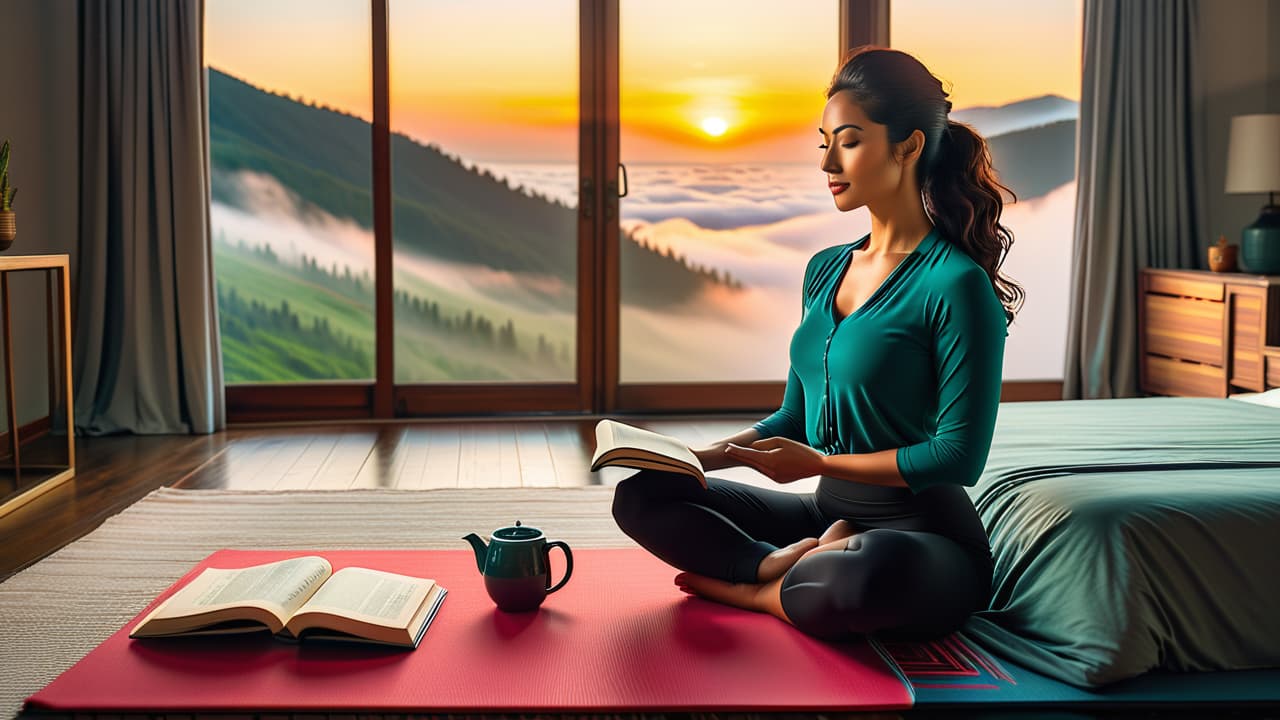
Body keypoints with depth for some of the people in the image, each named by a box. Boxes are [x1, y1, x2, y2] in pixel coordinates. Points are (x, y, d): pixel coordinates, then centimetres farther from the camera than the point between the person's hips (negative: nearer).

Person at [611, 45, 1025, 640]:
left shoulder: (957, 284, -13)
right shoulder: (824, 270, 10)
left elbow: (959, 454, -15)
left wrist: (820, 463, -14)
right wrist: (701, 456, 1)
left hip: (926, 538, -7)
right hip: (831, 515, 7)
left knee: (865, 573, -42)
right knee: (639, 496, 1)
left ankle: (749, 590, -12)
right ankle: (792, 566, -16)